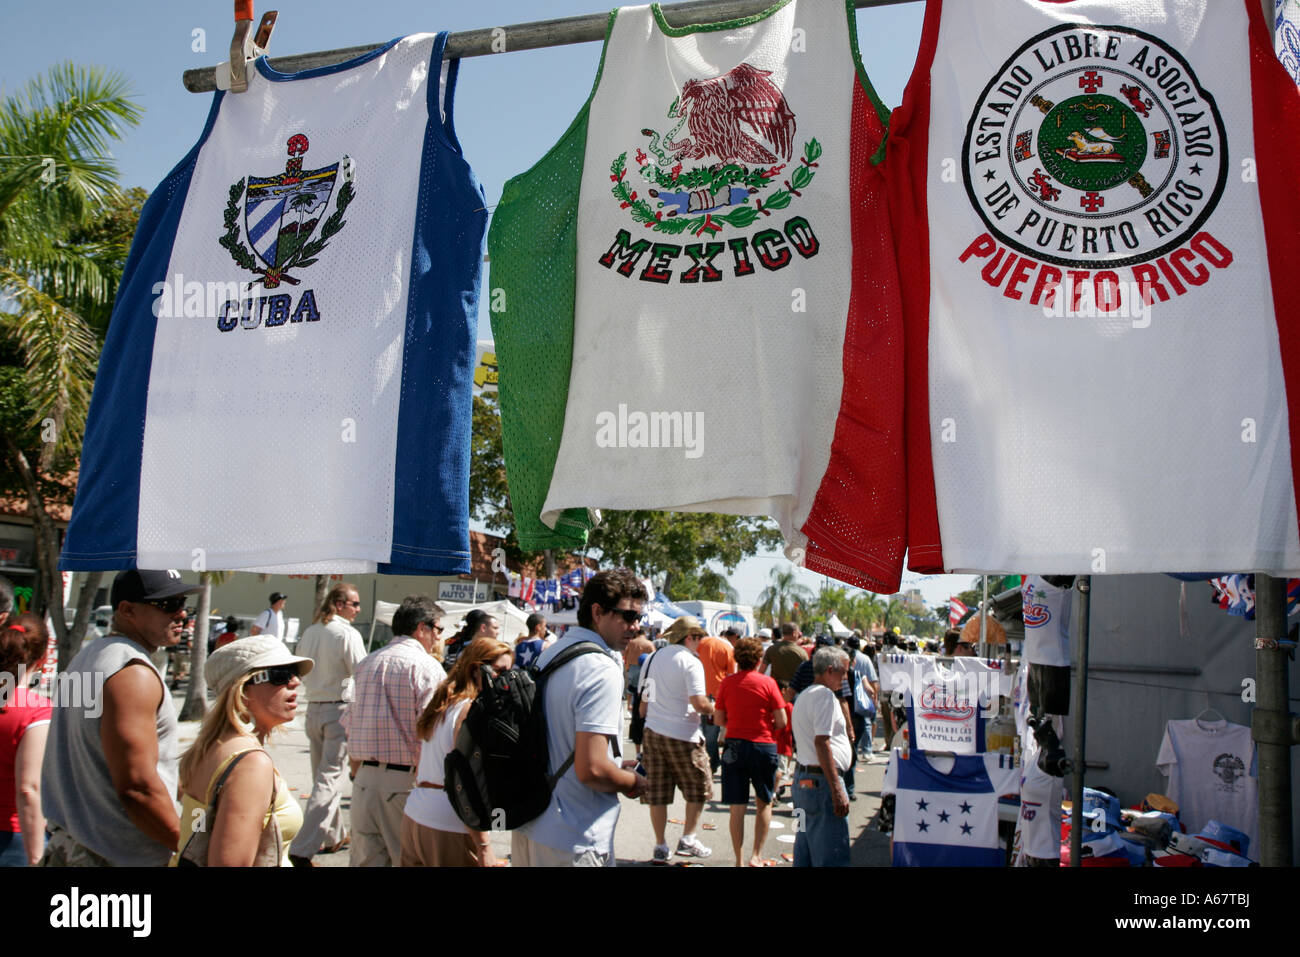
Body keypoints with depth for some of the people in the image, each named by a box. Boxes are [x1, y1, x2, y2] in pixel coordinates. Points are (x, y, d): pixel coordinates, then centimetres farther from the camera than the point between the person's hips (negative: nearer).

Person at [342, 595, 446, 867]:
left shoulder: (366, 663, 12)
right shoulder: (427, 666, -8)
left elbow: (350, 727, 16)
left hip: (365, 781, 6)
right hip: (405, 783, -6)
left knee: (364, 859, 12)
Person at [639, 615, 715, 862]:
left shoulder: (652, 658, 10)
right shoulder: (690, 661, -11)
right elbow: (699, 703, -19)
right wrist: (714, 709, 0)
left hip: (653, 732, 6)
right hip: (682, 734, -6)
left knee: (657, 792, 10)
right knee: (698, 788, 12)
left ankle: (660, 847, 15)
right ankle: (687, 839, 12)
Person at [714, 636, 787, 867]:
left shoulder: (727, 683, -1)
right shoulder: (767, 682, -6)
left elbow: (718, 720, 3)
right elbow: (781, 722, -6)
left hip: (734, 746, 1)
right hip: (763, 745, -1)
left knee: (737, 807, 6)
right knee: (764, 803, 15)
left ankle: (738, 859, 9)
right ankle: (756, 856, 9)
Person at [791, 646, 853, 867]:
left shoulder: (803, 697, 18)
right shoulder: (824, 695, -12)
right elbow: (821, 742, -20)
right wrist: (837, 790, -21)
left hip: (801, 778, 10)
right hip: (822, 780, -10)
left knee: (804, 856, 14)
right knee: (832, 857, -7)